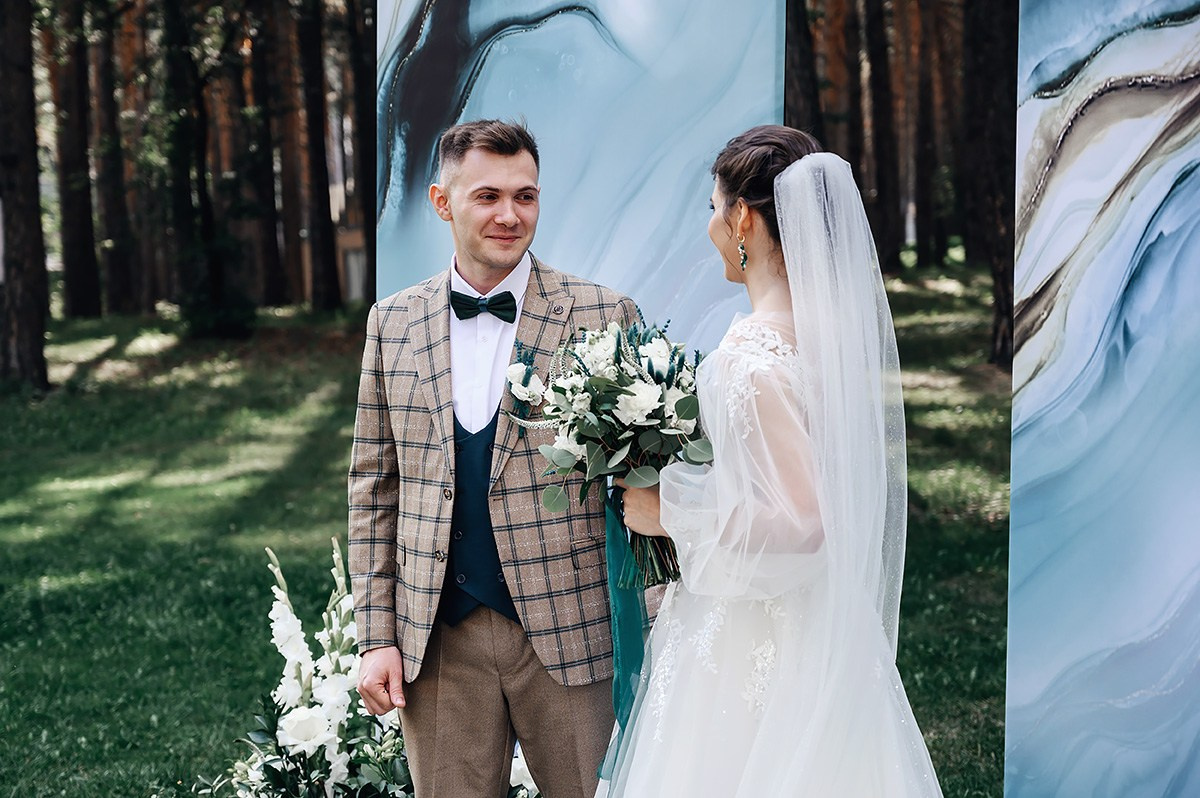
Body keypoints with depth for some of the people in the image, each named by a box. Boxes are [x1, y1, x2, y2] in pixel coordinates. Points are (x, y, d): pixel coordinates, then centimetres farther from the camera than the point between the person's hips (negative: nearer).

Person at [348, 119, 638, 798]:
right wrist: (376, 635, 4)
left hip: (568, 632, -2)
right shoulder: (394, 323, 8)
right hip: (438, 640, 2)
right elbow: (374, 487, 10)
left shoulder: (603, 316, -2)